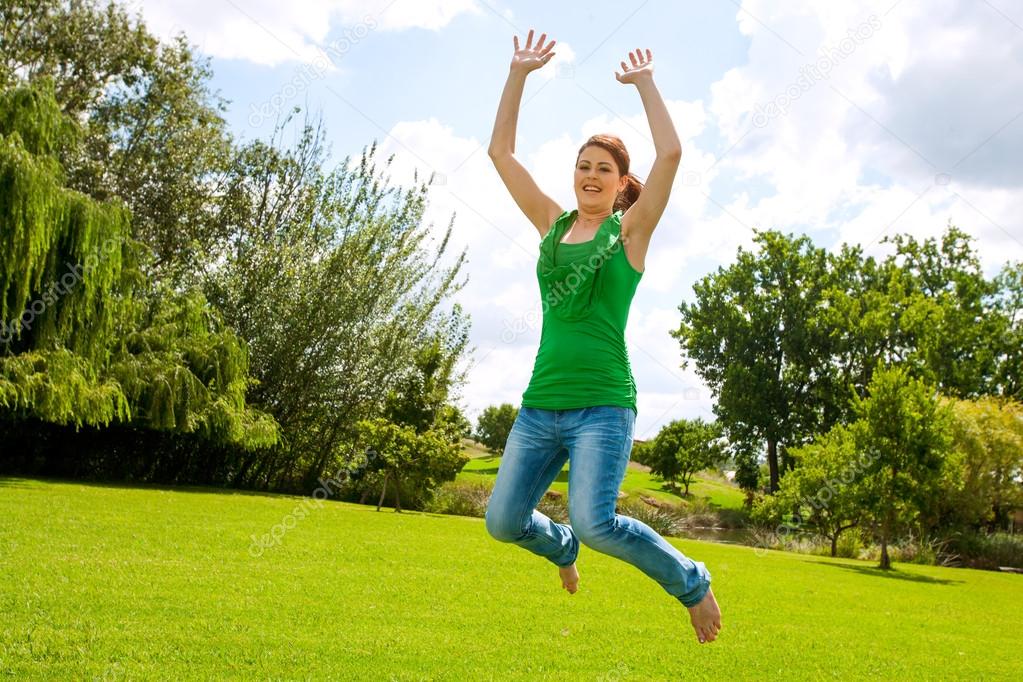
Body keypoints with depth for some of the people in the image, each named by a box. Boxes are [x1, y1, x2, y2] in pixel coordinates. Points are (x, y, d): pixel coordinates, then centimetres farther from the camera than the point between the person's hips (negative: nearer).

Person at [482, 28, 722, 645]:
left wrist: (645, 82, -1)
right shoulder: (552, 224, 14)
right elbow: (501, 152, 13)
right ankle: (561, 546, 37)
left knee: (595, 522, -22)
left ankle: (691, 582, 4)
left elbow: (671, 154, -10)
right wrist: (520, 74, 8)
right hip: (541, 403, 5)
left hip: (602, 404, -5)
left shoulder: (629, 230, 3)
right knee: (503, 521, 0)